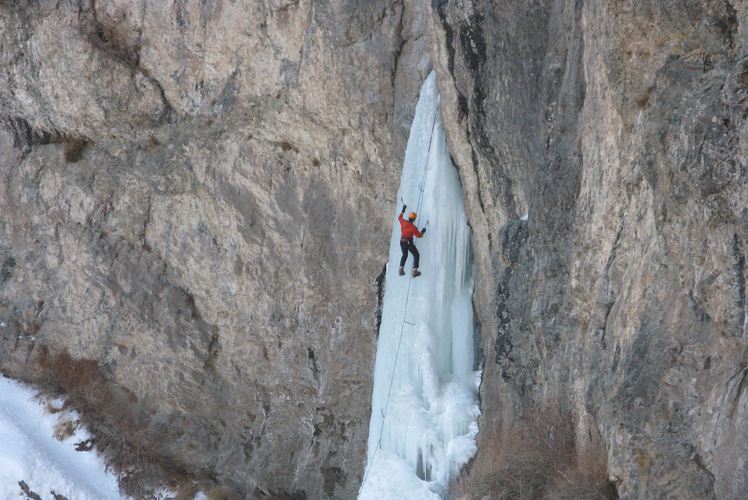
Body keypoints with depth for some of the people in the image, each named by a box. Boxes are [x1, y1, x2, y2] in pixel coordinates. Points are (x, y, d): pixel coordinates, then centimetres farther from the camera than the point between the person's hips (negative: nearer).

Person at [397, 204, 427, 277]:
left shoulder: (403, 222, -7)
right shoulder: (413, 227, -23)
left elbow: (399, 217, 17)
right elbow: (418, 235, -13)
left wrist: (403, 211, 28)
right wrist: (423, 232, 6)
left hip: (402, 241, 6)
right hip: (408, 243, -6)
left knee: (404, 255, 26)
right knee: (416, 255, 9)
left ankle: (401, 270, 21)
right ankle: (415, 271, 3)